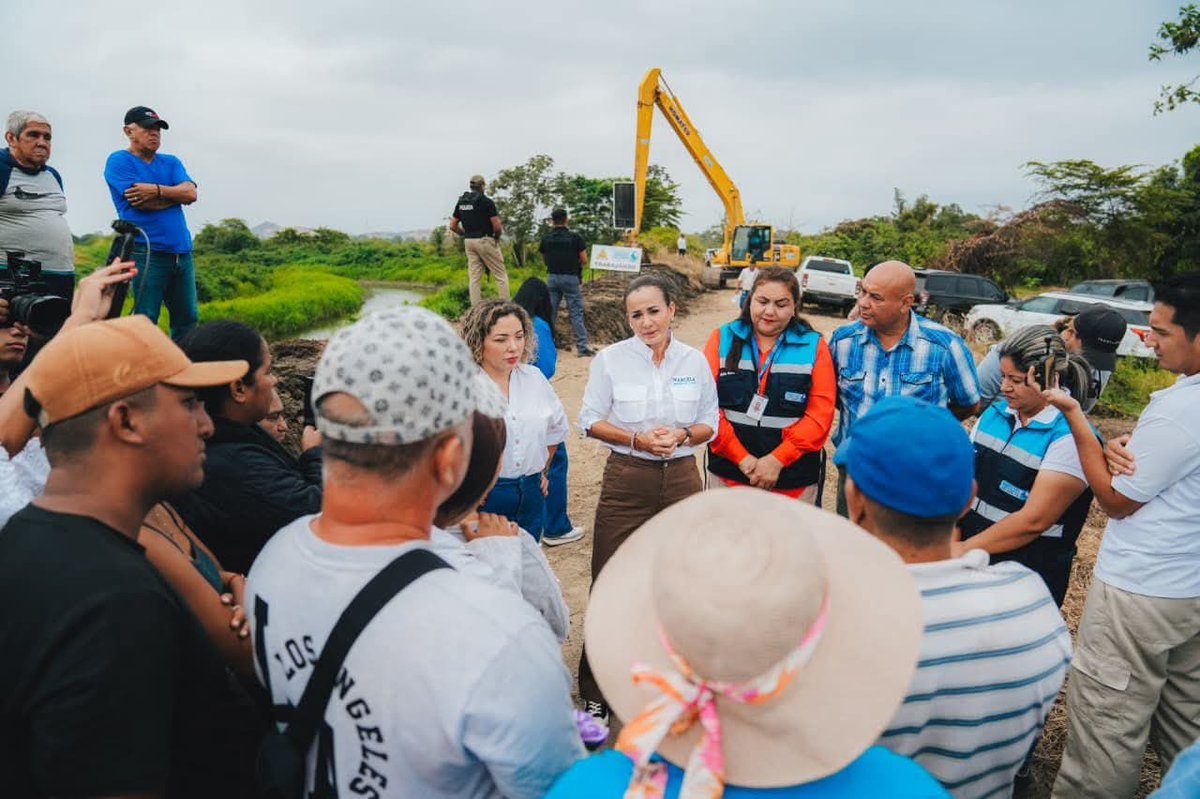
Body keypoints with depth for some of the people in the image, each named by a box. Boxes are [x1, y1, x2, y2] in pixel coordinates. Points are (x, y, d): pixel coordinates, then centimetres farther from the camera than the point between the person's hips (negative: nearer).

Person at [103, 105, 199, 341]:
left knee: (187, 318, 7)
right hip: (146, 252, -6)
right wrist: (176, 193, -2)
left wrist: (157, 190, -13)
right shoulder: (119, 161, 2)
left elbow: (191, 194, 1)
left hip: (181, 250, 6)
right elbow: (139, 202, -12)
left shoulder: (171, 162, 18)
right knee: (144, 321, -6)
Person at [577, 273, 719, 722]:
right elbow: (590, 421, 0)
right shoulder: (610, 359, -3)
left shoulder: (695, 361, 3)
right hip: (626, 479, -2)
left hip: (681, 478, 2)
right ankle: (595, 693, 15)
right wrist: (637, 439, -15)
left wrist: (682, 435, -12)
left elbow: (710, 423, 9)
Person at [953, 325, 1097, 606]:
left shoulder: (1071, 437, -16)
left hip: (1030, 579, -5)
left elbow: (1034, 520, -20)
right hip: (970, 562, 6)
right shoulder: (993, 413, 5)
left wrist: (965, 549, -18)